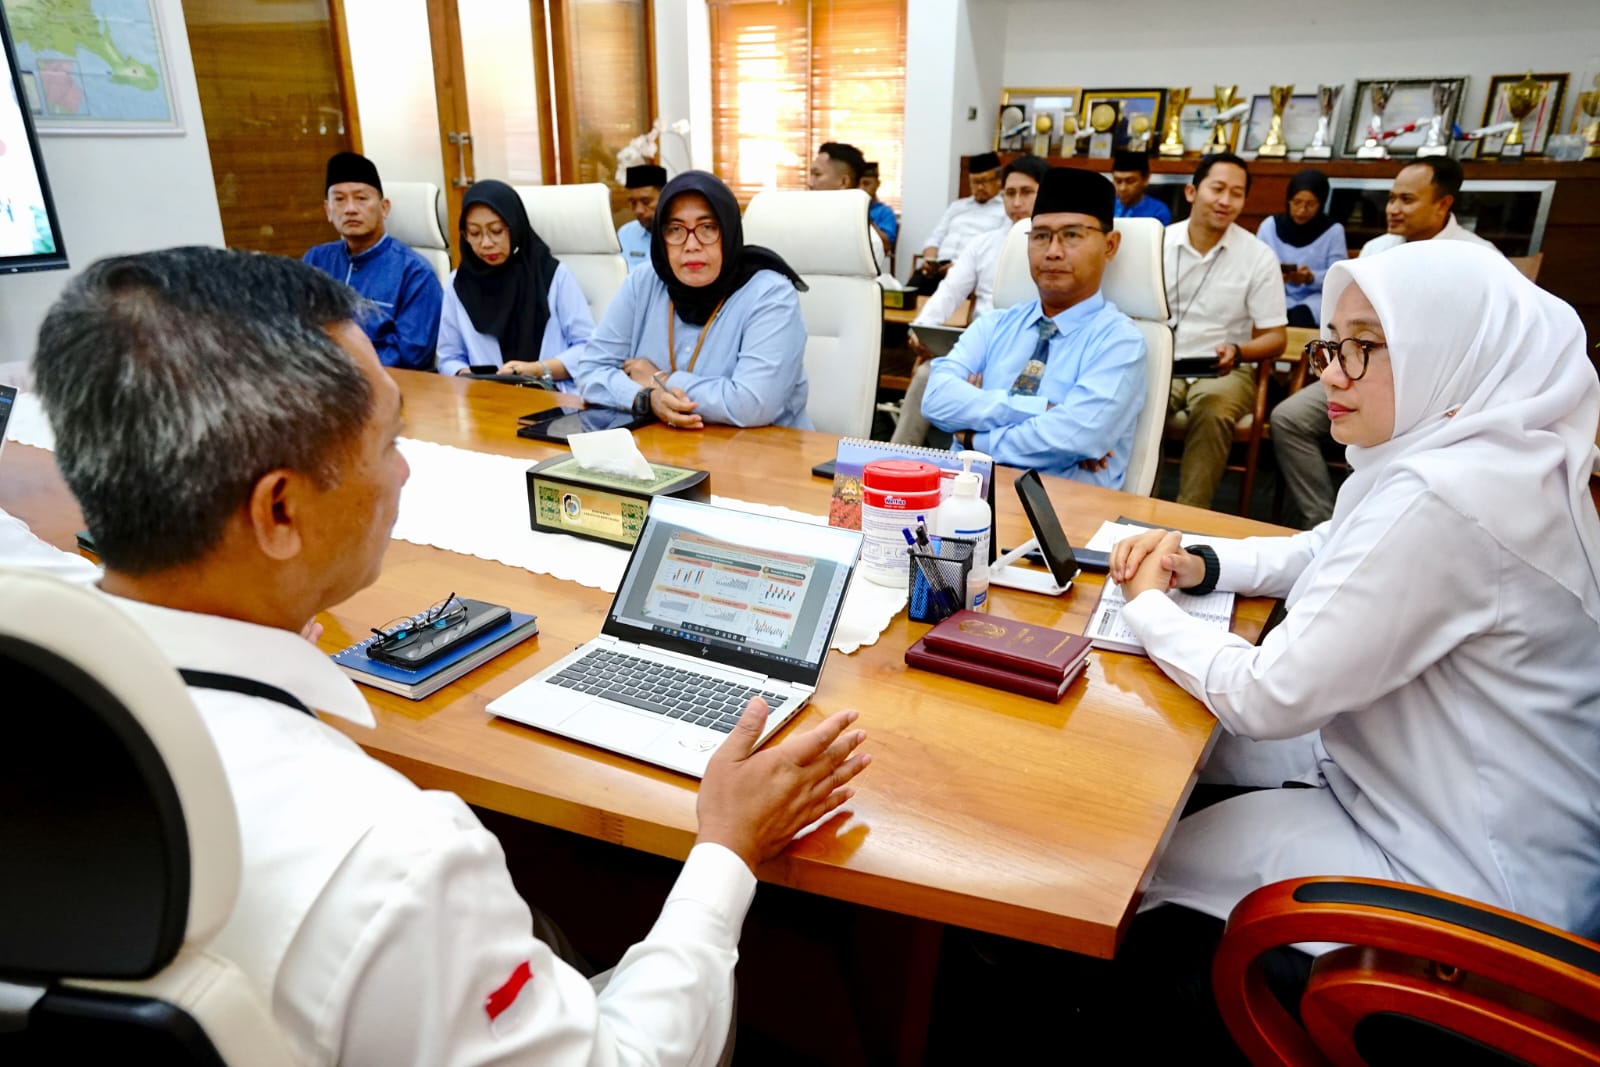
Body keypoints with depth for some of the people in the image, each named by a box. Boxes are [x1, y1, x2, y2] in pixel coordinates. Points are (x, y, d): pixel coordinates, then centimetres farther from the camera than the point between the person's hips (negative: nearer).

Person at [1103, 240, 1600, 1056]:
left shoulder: (1443, 499, -31)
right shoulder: (1485, 460, 0)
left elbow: (1269, 700, -28)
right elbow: (1332, 553, 15)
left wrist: (1147, 607, -11)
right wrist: (1200, 563, -2)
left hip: (1469, 878, -9)